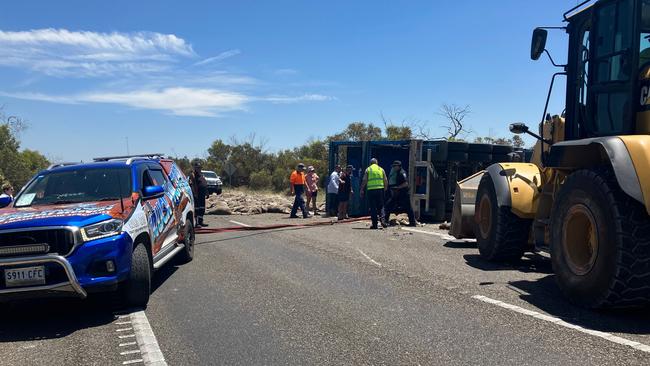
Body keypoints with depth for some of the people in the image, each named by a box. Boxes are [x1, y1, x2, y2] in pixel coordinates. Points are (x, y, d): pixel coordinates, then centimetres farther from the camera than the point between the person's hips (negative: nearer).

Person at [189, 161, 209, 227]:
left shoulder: (201, 175, 18)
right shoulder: (192, 175, -10)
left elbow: (205, 184, 23)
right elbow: (192, 185, -18)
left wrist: (206, 193, 19)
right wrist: (195, 193, -24)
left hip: (202, 195, 9)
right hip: (197, 195, -9)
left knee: (202, 209, 13)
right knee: (197, 209, -6)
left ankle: (200, 222, 21)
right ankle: (196, 223, -4)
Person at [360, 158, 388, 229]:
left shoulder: (368, 169, 6)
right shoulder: (381, 169, 11)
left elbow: (364, 181, 1)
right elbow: (386, 181, 8)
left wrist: (362, 191, 6)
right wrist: (385, 189, 19)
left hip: (371, 190, -1)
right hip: (380, 189, 1)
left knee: (373, 207, 3)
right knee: (381, 206, 10)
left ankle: (374, 224, 3)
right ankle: (382, 219, -11)